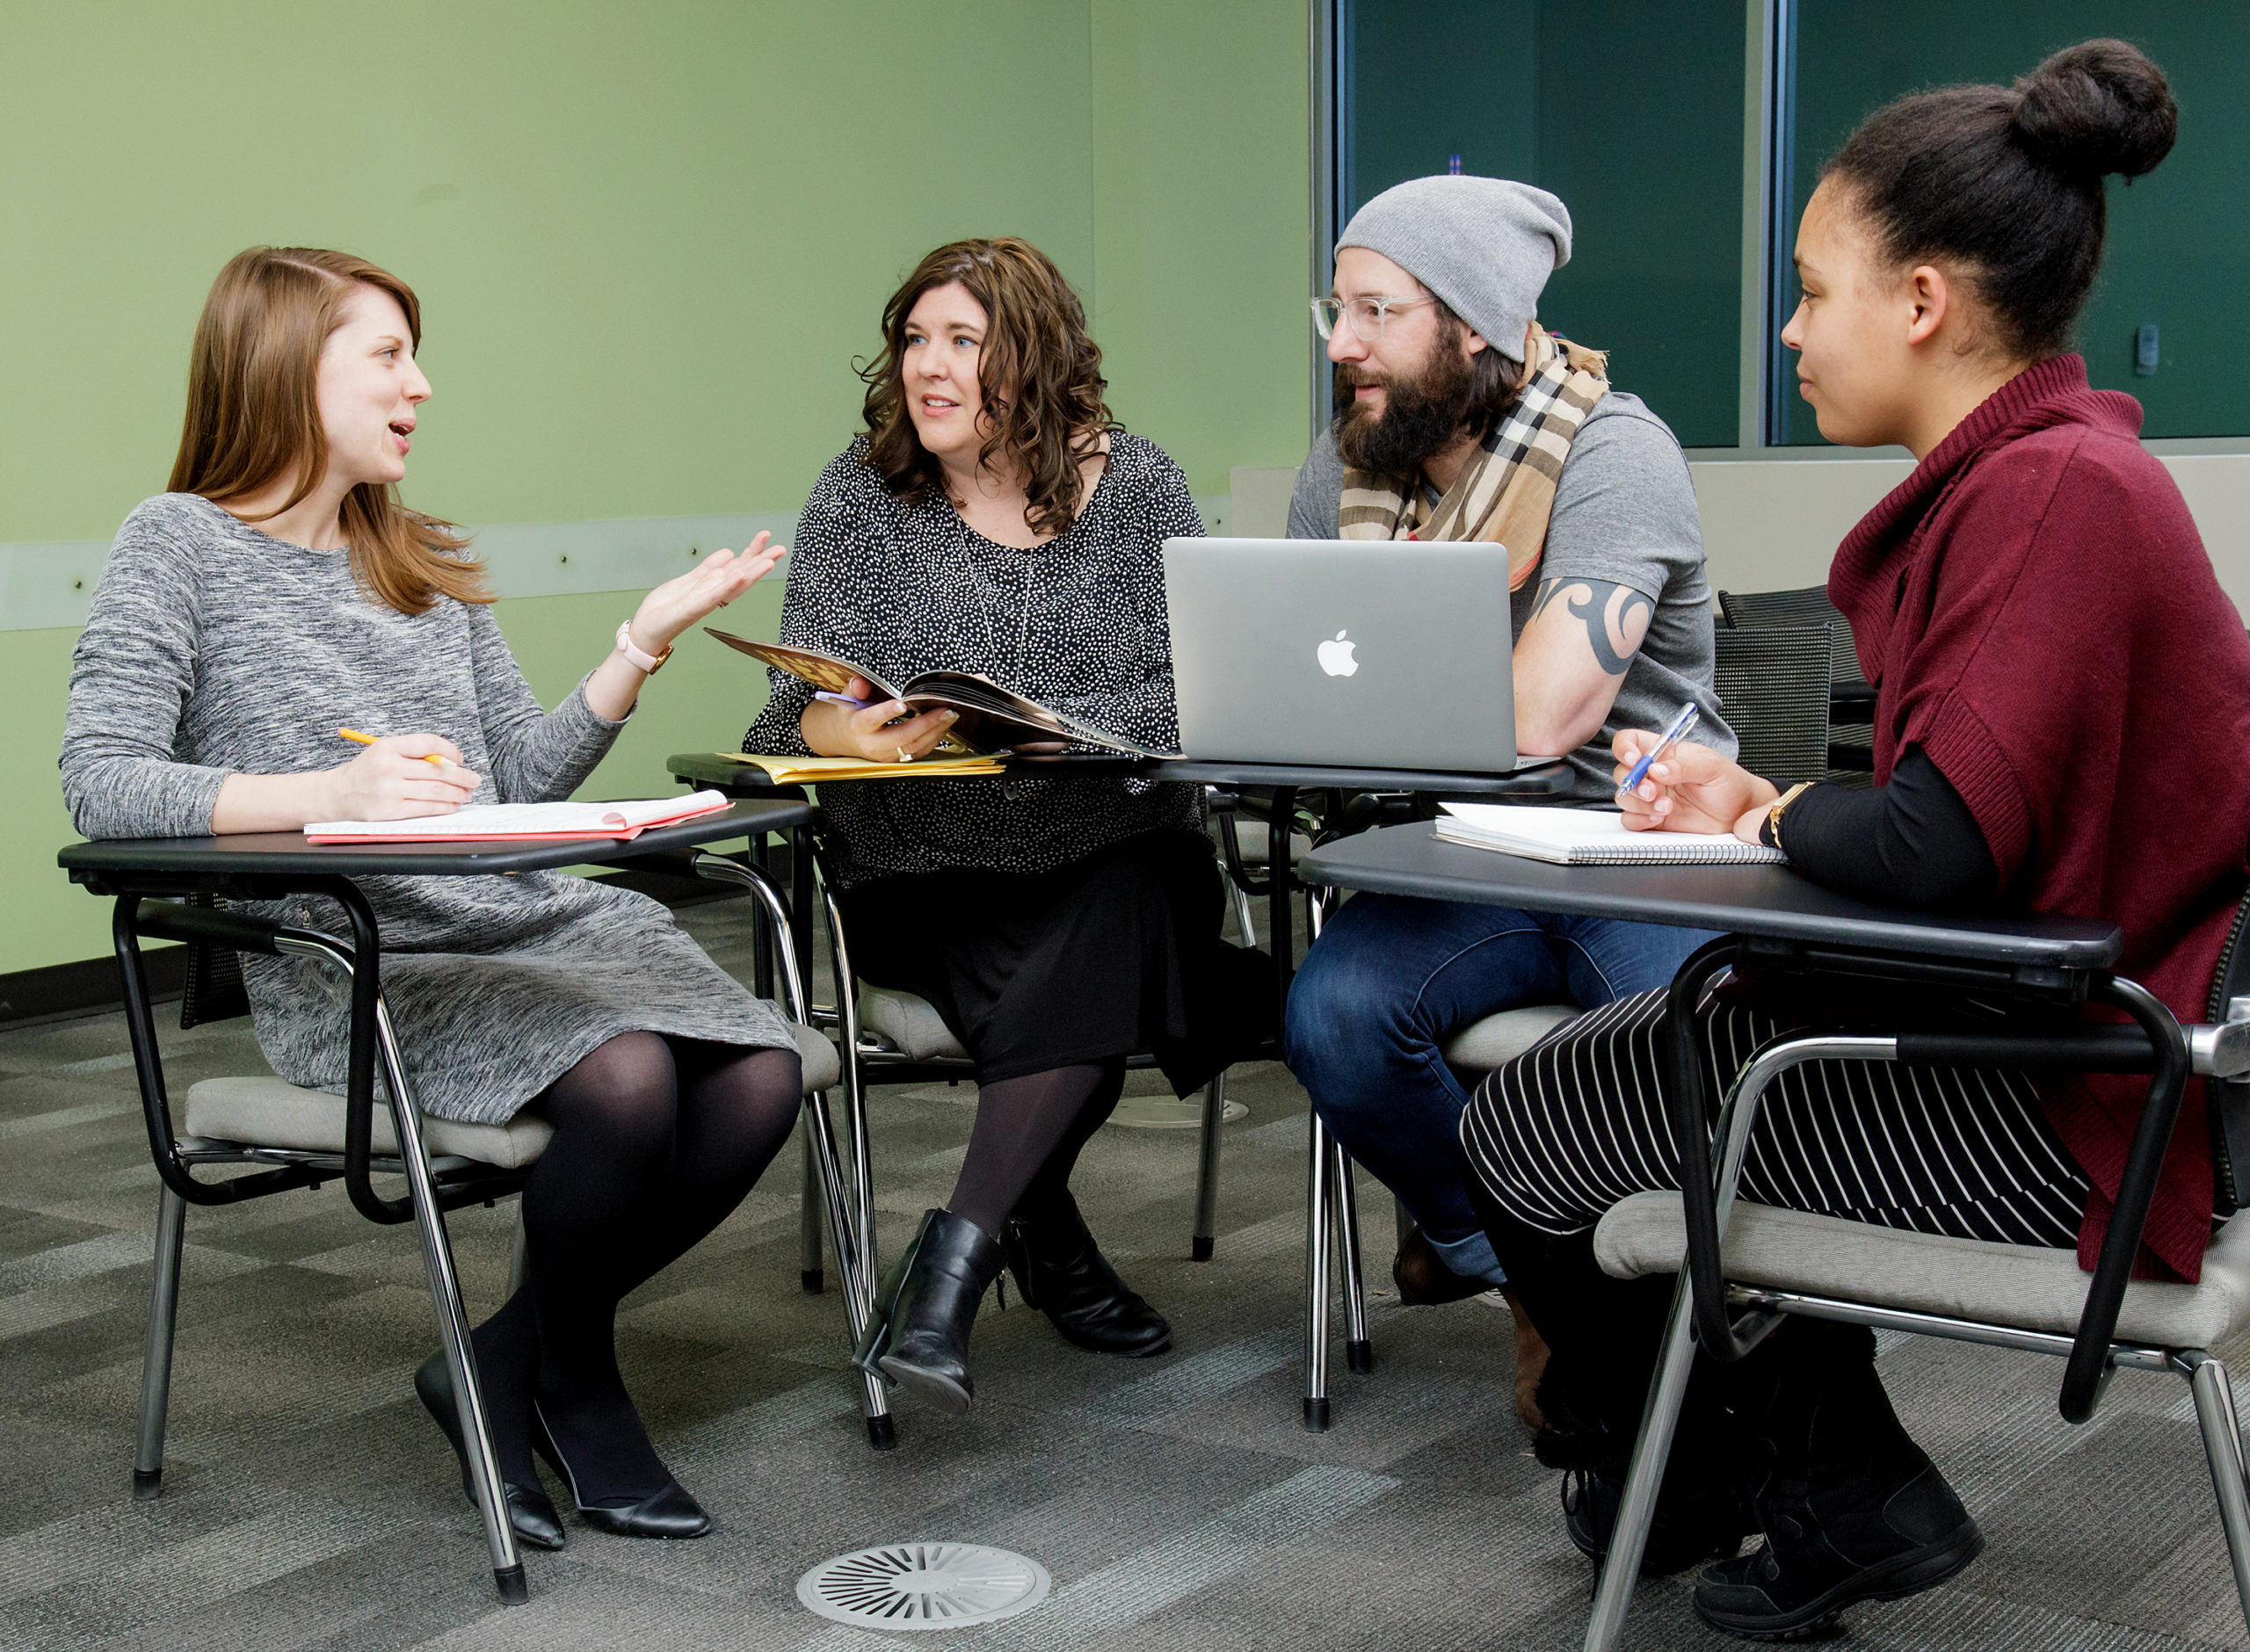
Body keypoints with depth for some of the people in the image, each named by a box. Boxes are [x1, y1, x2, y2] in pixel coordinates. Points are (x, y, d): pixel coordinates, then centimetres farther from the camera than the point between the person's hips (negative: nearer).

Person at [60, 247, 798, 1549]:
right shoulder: (183, 544, 2)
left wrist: (643, 644, 6)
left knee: (759, 1077, -20)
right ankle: (574, 1381, -1)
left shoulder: (429, 562, 21)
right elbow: (102, 781, -12)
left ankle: (509, 1363, 2)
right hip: (349, 964, -6)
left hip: (536, 916, 6)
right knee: (623, 1079, -32)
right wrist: (328, 792, -25)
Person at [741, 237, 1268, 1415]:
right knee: (1078, 1003, -29)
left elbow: (1188, 696, -5)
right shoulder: (859, 496, 7)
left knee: (1128, 917, -35)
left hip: (1111, 853, 0)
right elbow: (799, 703, 0)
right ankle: (1049, 1244, -3)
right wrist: (845, 729, -26)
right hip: (927, 874, 0)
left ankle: (955, 1254, -30)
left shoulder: (1137, 489, 5)